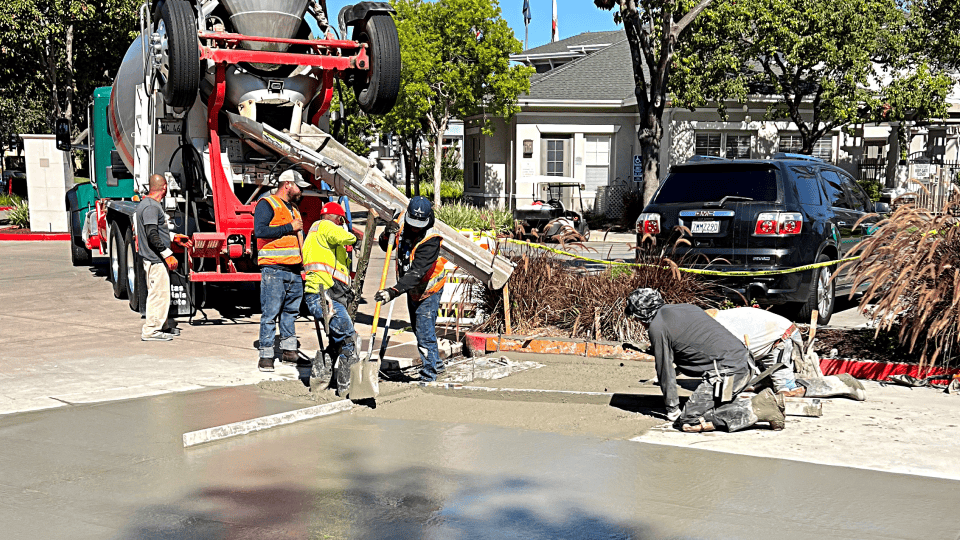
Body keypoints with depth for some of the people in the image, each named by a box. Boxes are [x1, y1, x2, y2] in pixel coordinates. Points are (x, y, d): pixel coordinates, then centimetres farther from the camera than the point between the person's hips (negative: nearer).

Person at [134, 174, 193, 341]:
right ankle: (150, 330, -2)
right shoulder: (151, 207, -17)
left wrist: (175, 238, 29)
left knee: (161, 292, 18)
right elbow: (152, 236, -24)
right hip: (155, 258, -11)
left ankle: (163, 326, 28)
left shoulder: (153, 204, 16)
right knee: (159, 293, -7)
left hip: (156, 258, 11)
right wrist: (167, 254, -23)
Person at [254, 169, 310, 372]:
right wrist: (289, 227, -15)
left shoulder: (293, 209, 24)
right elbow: (260, 231, -18)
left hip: (295, 270, 8)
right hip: (274, 269, -8)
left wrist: (303, 261, 21)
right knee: (270, 313, -7)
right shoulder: (266, 204, -3)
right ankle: (266, 356, -4)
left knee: (291, 311, 11)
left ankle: (288, 350, 21)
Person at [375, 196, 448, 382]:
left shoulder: (431, 240, -32)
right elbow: (385, 247, 3)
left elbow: (416, 273, -39)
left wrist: (394, 291, -47)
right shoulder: (403, 227, -12)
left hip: (428, 290, -8)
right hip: (412, 290, 8)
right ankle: (436, 364, 40)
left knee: (424, 332, -10)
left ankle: (428, 376, 3)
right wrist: (387, 234, -21)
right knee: (418, 329, 21)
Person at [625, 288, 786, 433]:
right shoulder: (685, 307, 23)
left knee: (689, 422, -8)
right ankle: (763, 403, 9)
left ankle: (756, 411, -12)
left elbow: (665, 372, 2)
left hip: (725, 371, -9)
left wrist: (673, 411, 13)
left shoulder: (657, 327, -2)